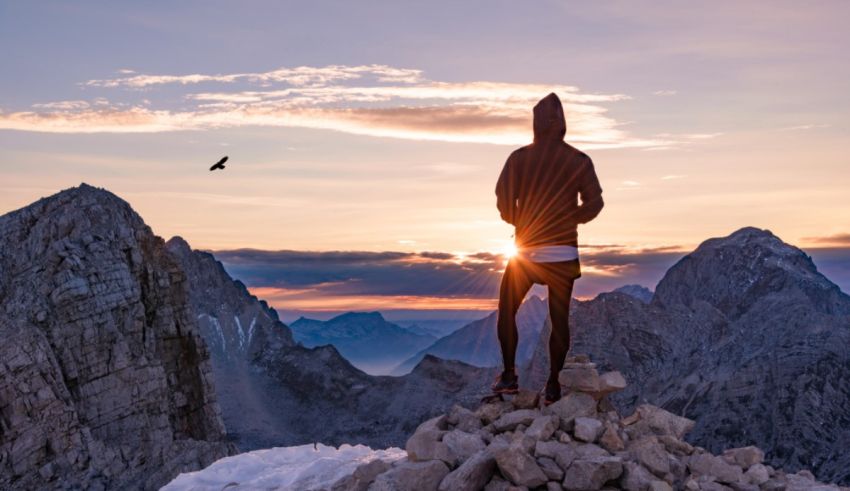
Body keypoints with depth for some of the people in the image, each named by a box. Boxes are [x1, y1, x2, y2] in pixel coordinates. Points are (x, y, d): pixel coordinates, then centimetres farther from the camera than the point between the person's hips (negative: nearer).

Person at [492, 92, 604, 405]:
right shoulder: (579, 161, 0)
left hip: (526, 250, -1)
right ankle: (553, 385, 9)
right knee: (560, 319, 8)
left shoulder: (519, 157, -3)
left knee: (507, 311, 15)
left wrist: (515, 221, 9)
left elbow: (503, 199, -10)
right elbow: (594, 203, -3)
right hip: (564, 253, 1)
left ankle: (509, 375, 11)